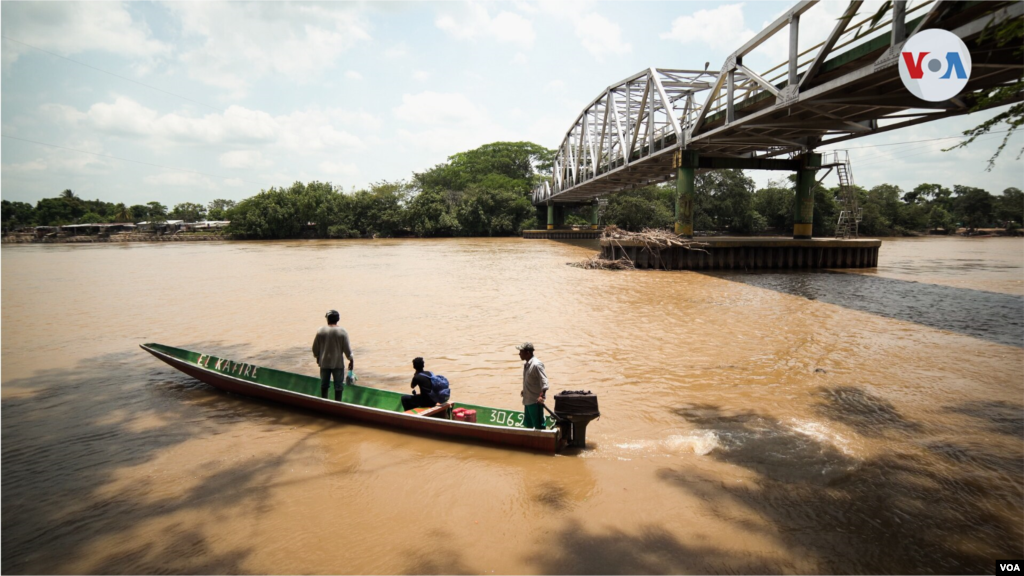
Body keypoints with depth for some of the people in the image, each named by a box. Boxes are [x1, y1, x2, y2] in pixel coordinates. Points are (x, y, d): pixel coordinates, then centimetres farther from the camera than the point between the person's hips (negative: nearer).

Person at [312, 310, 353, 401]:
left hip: (324, 362, 2)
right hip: (338, 363, -2)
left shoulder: (320, 331, -4)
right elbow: (347, 349, -9)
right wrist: (351, 360, 3)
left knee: (324, 384, 16)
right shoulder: (342, 332, -10)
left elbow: (315, 347, 2)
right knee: (338, 385, 6)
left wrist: (317, 357, 19)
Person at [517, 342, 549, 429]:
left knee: (538, 425, -2)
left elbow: (544, 381, -23)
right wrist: (524, 391, 23)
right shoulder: (526, 364, 10)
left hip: (535, 401, -9)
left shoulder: (536, 364, -18)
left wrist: (541, 395, -32)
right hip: (527, 400, 9)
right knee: (527, 425, 18)